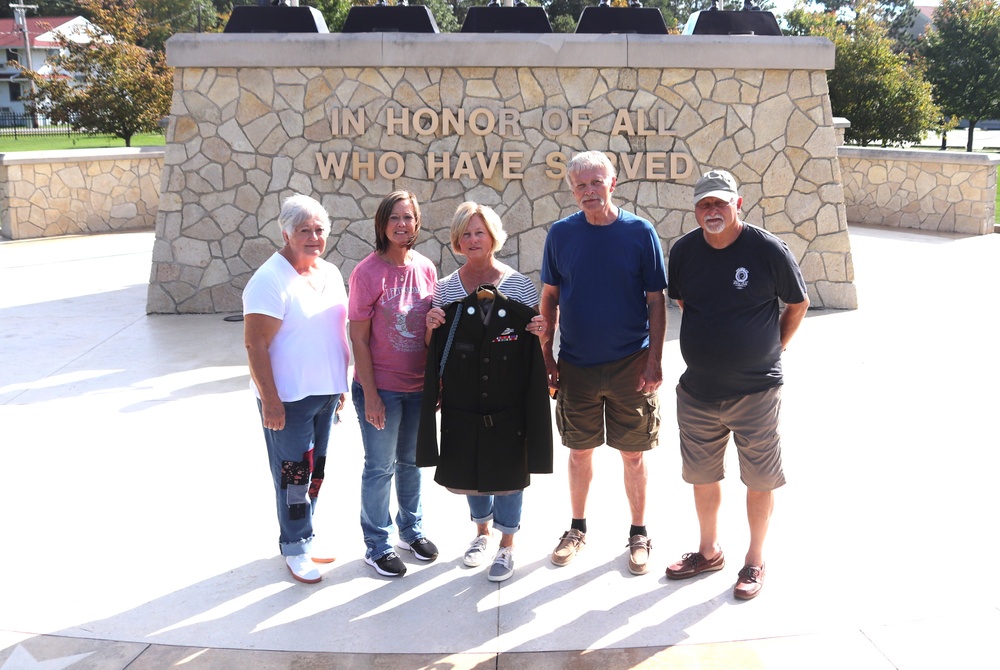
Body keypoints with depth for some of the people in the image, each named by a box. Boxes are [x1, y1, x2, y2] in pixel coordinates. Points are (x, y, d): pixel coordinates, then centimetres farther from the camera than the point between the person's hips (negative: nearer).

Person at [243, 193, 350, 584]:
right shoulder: (270, 280, -16)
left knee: (315, 472, 16)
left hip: (325, 392, 7)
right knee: (293, 474, 3)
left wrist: (341, 384, 16)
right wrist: (270, 401, -21)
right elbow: (256, 345, -18)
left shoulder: (331, 273, 8)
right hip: (288, 398, -7)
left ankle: (304, 537, 32)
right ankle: (294, 548, 19)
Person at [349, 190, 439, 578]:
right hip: (381, 387, -5)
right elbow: (359, 339, -13)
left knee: (411, 461, 20)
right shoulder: (368, 273, -14)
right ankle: (377, 546, 24)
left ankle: (411, 529, 39)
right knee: (380, 467, 8)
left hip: (418, 386, 5)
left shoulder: (426, 269, 1)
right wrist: (370, 395, -15)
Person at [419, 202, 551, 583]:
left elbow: (536, 335, 4)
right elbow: (435, 348, 9)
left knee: (507, 470, 5)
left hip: (508, 399, -3)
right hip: (461, 400, 3)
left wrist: (541, 329, -19)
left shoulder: (518, 285, -3)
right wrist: (431, 326, -12)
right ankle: (482, 532, 39)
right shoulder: (445, 288, 4)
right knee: (468, 469, 15)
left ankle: (506, 547, 24)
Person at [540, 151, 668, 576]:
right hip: (576, 365, 2)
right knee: (580, 451, 13)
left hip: (630, 365, -2)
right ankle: (577, 529, 30)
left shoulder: (640, 233, -6)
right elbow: (549, 298, 6)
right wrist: (546, 355, 2)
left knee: (633, 454, 8)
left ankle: (639, 534, 25)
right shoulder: (561, 234, -1)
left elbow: (656, 302, -3)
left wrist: (654, 360, -9)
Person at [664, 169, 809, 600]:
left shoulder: (768, 249, -12)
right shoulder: (684, 250, -1)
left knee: (760, 479, 8)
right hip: (697, 390, 4)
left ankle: (755, 561, 26)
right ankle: (709, 552, 36)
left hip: (755, 391, -4)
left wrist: (771, 350, 3)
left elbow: (798, 304, 2)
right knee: (702, 474, 16)